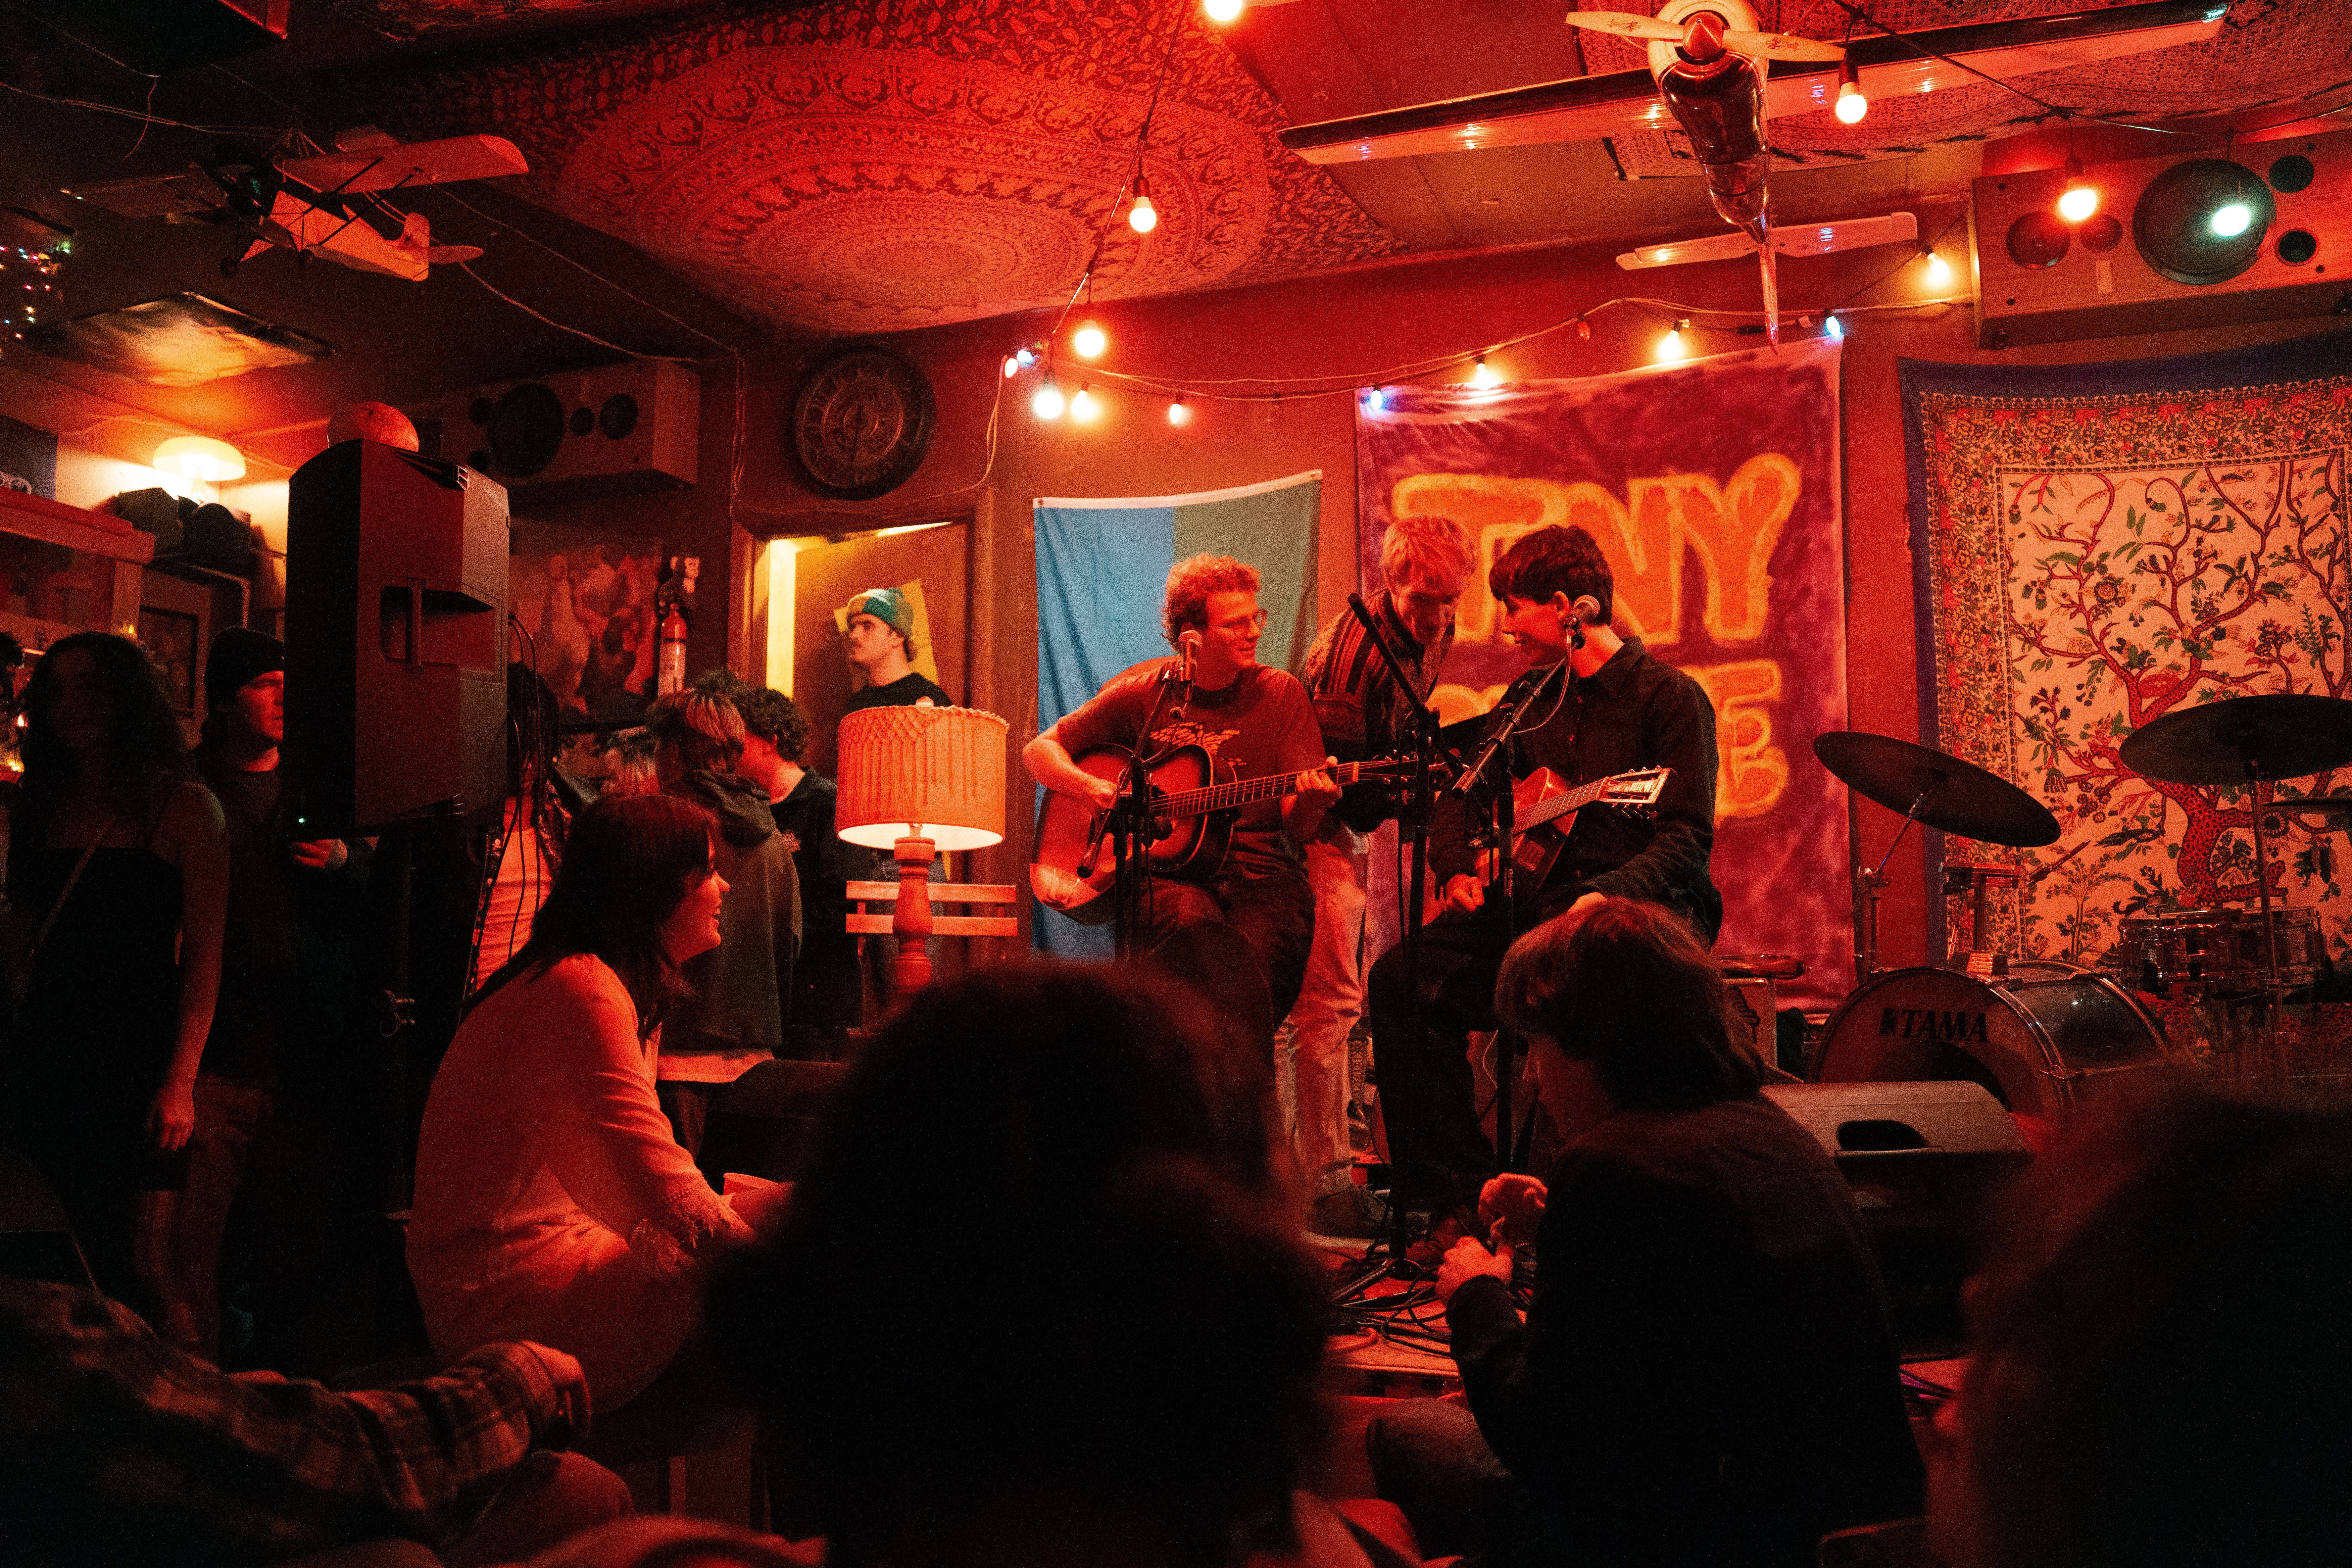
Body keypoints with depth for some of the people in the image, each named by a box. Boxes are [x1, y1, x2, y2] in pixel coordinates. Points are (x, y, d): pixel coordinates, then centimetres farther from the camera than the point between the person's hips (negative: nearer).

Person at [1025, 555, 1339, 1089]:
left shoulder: (1280, 694, 8)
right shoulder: (1143, 693, 8)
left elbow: (1297, 827, 3)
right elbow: (1040, 750, 14)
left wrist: (1311, 803, -21)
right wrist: (1092, 789, -6)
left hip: (1259, 872, 1)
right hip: (1164, 871, 0)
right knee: (1193, 924, -36)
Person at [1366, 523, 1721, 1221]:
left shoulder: (1669, 696, -5)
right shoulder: (1530, 697, 16)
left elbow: (1688, 840, -13)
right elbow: (1461, 790, 22)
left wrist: (1610, 895, -29)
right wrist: (1457, 869, 3)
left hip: (1644, 902, -6)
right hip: (1539, 896, 6)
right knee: (1403, 976, -15)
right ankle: (1457, 1194, -9)